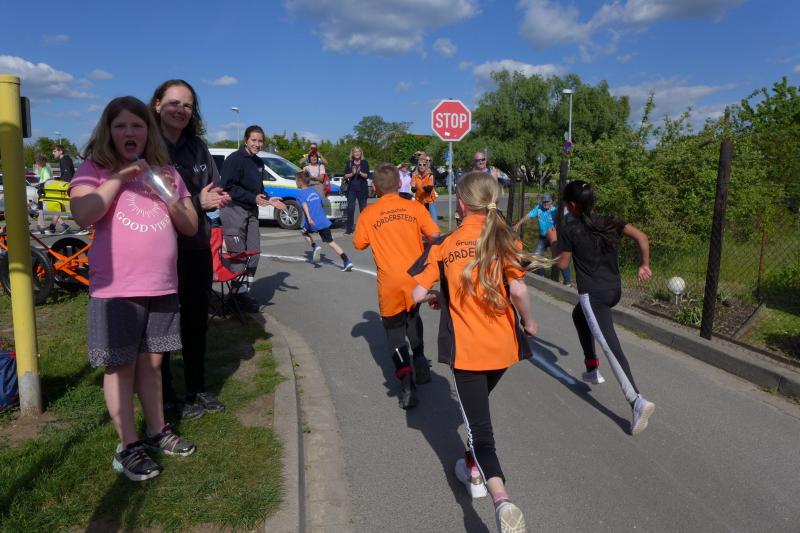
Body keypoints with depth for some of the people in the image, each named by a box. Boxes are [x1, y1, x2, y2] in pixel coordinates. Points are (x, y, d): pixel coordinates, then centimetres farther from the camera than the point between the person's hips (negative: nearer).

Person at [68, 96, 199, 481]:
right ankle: (128, 447, 15)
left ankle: (157, 431, 28)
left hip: (161, 287, 4)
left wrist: (171, 200, -8)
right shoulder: (95, 169, -1)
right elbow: (83, 215, -19)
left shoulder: (165, 172, 12)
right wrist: (118, 178, -17)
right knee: (120, 366, 4)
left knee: (151, 362, 14)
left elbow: (191, 227, 10)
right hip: (115, 289, -4)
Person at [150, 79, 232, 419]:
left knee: (196, 322, 15)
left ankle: (197, 390, 31)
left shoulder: (197, 147, 8)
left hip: (198, 248, 6)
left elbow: (215, 189, 14)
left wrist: (218, 199, -10)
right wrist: (197, 202, -20)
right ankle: (166, 397, 22)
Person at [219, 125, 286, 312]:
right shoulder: (234, 159, -10)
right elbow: (229, 187, -16)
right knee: (238, 254, -7)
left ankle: (245, 291, 19)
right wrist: (253, 198, -19)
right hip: (233, 209, -8)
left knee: (254, 253, 8)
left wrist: (268, 200, 3)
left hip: (251, 211, 8)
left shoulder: (259, 162, 15)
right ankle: (239, 292, 1)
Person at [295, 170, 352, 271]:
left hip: (313, 222, -5)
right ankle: (347, 261, -7)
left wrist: (309, 217, -34)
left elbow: (304, 205, -20)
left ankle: (314, 246, 2)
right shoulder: (314, 191, 18)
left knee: (305, 232, 27)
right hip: (324, 221, 5)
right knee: (330, 242, 5)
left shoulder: (301, 194, -1)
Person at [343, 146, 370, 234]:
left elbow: (367, 175, -3)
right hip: (351, 188, 1)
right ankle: (349, 229, -1)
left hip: (362, 188, -1)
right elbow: (345, 176, 3)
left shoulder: (364, 163, 5)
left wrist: (360, 173, -20)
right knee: (350, 209, -5)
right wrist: (352, 173, -15)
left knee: (363, 209, 2)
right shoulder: (349, 163, 8)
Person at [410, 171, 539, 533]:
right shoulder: (502, 238, -5)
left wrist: (434, 297, 14)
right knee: (477, 410, 28)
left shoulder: (444, 245, -4)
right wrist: (528, 321, 1)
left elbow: (417, 293, -8)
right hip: (503, 345, 3)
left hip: (466, 350, -3)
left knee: (478, 426, 1)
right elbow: (518, 290, -18)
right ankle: (474, 471, 43)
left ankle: (502, 501, -18)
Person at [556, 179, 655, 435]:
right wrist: (644, 265, 6)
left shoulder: (570, 230, -6)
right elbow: (642, 237, -2)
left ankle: (638, 401, -27)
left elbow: (563, 264, 1)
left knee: (609, 345, -14)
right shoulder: (610, 222, 8)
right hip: (614, 290, 7)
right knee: (578, 315, 32)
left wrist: (555, 243, 16)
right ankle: (592, 370, 36)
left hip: (592, 293, -7)